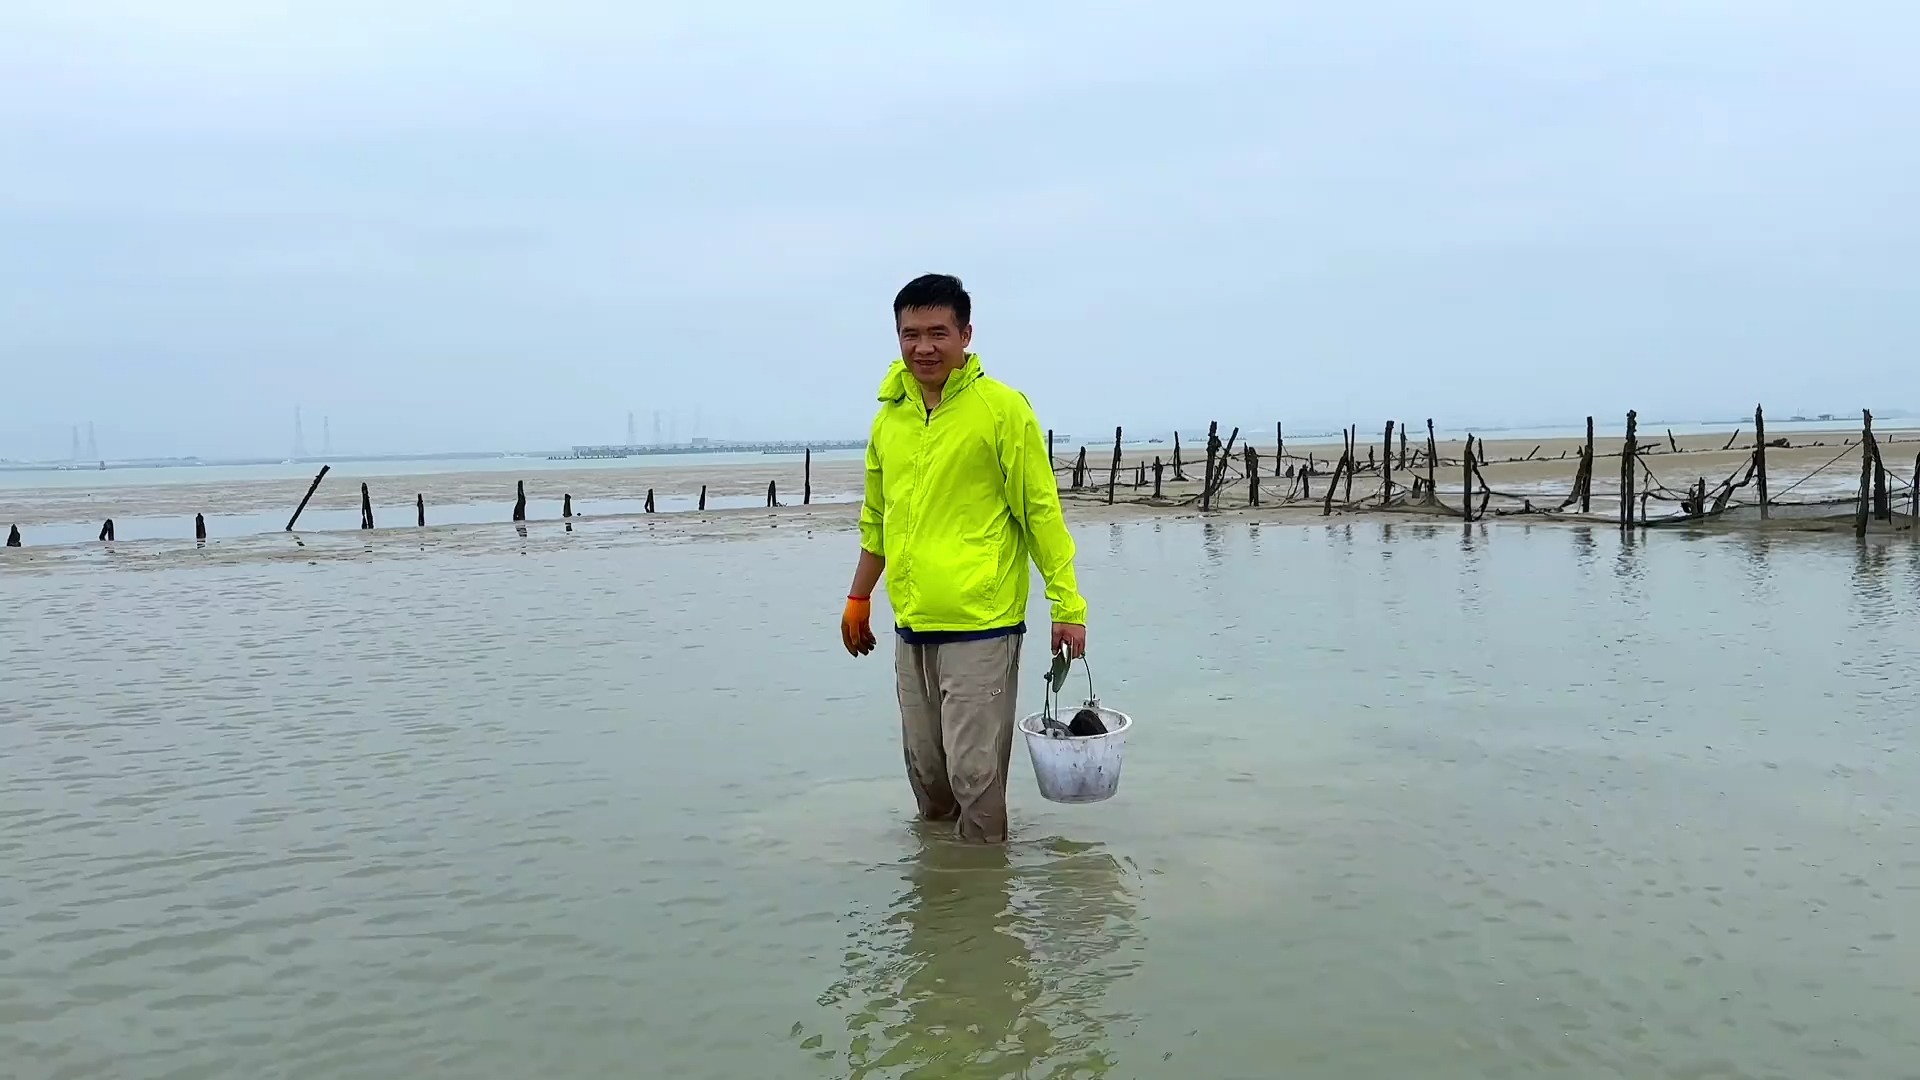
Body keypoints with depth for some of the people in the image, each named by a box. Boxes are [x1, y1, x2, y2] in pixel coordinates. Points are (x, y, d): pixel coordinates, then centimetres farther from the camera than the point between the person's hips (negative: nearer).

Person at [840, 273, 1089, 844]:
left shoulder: (1003, 407, -7)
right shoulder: (890, 414, 10)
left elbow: (1041, 511, -6)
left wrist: (1067, 606, -9)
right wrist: (858, 598, 23)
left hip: (980, 626, -6)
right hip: (910, 626, 6)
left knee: (975, 773, -3)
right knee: (925, 770, 15)